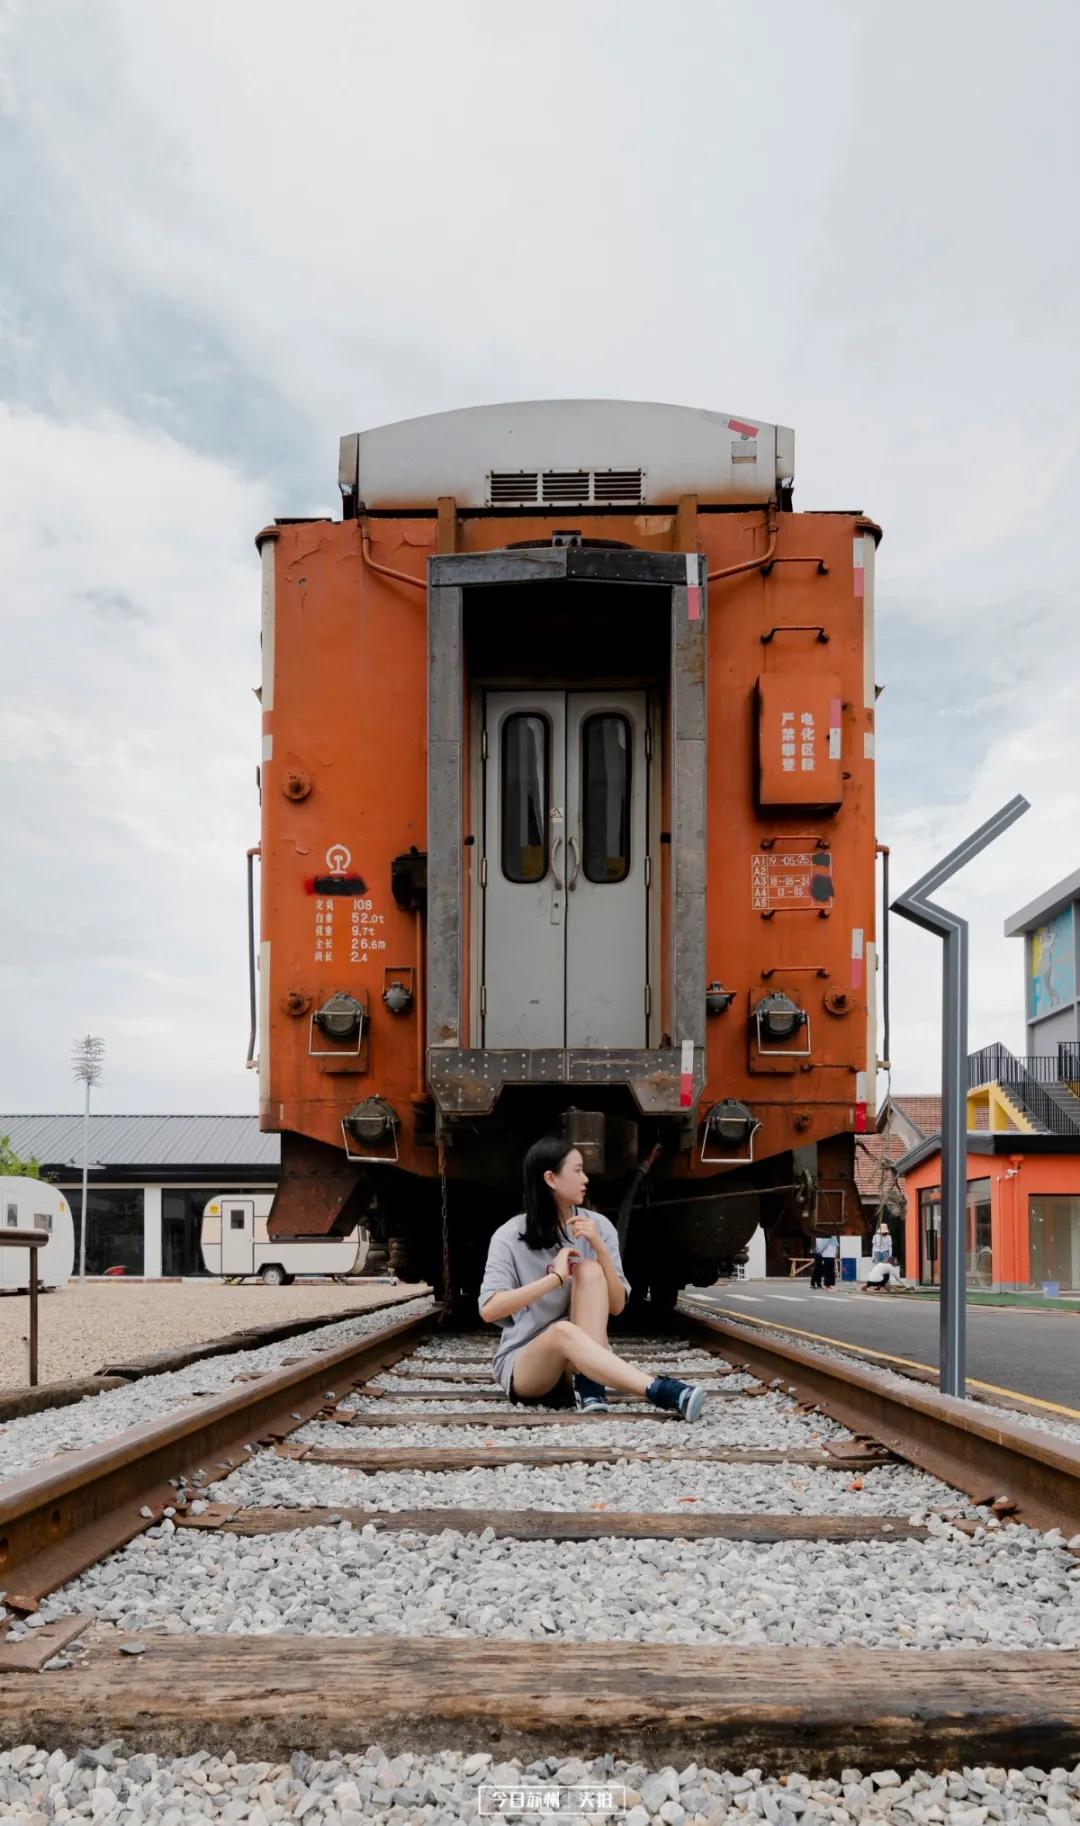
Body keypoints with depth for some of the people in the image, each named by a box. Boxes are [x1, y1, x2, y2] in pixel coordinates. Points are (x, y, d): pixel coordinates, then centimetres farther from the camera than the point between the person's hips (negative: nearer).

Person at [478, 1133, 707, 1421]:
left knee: (590, 1270, -22)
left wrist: (600, 1248, -18)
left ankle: (589, 1385, -33)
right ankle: (659, 1390, -49)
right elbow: (489, 1310, -20)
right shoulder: (510, 1237, -8)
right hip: (521, 1364, -3)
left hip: (584, 1360, 3)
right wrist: (555, 1277, -25)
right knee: (563, 1330, -38)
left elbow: (617, 1305, -3)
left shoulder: (599, 1226, 0)